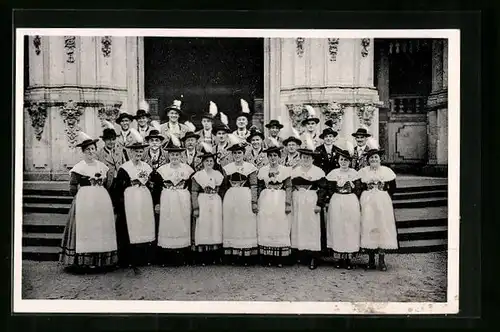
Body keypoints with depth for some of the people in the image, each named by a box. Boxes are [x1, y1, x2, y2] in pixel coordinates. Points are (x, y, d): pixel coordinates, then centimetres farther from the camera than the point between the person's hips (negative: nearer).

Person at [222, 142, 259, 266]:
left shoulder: (250, 167, 0)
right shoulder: (227, 168, 9)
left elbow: (254, 186, -3)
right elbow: (224, 185, 13)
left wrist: (254, 202, -9)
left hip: (246, 198, -3)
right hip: (230, 198, 3)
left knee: (246, 224, -1)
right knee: (231, 225, 3)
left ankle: (247, 255, 4)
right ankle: (233, 255, 9)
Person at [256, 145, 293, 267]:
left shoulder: (285, 170, 2)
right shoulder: (262, 170, 9)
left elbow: (288, 188, -1)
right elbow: (259, 188, 12)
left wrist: (288, 204, -8)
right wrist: (256, 202, 6)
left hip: (280, 201, -2)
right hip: (265, 201, 2)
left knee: (281, 228, -1)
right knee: (265, 229, 1)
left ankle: (280, 259, 5)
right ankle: (267, 258, 7)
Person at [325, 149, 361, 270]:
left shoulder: (354, 173, 3)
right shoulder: (333, 173, 4)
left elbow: (357, 190, 4)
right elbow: (330, 190, 6)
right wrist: (336, 200, -2)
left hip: (352, 203, -1)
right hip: (336, 203, 1)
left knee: (351, 227, 0)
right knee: (337, 227, 1)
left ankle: (349, 257, 7)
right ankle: (341, 256, 10)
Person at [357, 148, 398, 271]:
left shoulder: (386, 171, 4)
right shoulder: (363, 171, 4)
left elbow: (393, 187, 9)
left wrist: (385, 196, 3)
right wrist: (366, 197, 1)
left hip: (383, 202, 0)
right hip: (367, 202, 0)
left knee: (382, 227, -3)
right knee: (368, 228, -2)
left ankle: (381, 259, 2)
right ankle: (371, 259, 7)